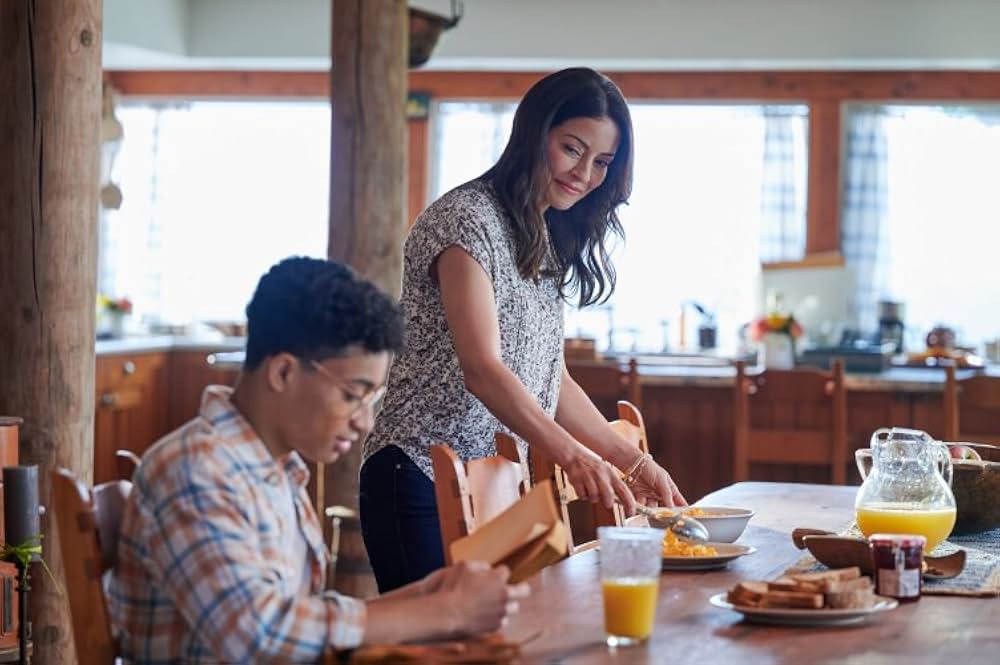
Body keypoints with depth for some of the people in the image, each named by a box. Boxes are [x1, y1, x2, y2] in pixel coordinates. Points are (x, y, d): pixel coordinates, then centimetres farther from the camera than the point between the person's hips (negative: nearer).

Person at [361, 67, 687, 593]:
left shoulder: (543, 242, 17)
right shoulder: (465, 220, -12)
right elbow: (481, 368, -23)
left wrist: (633, 462, 9)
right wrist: (571, 454, -34)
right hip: (424, 486, -9)